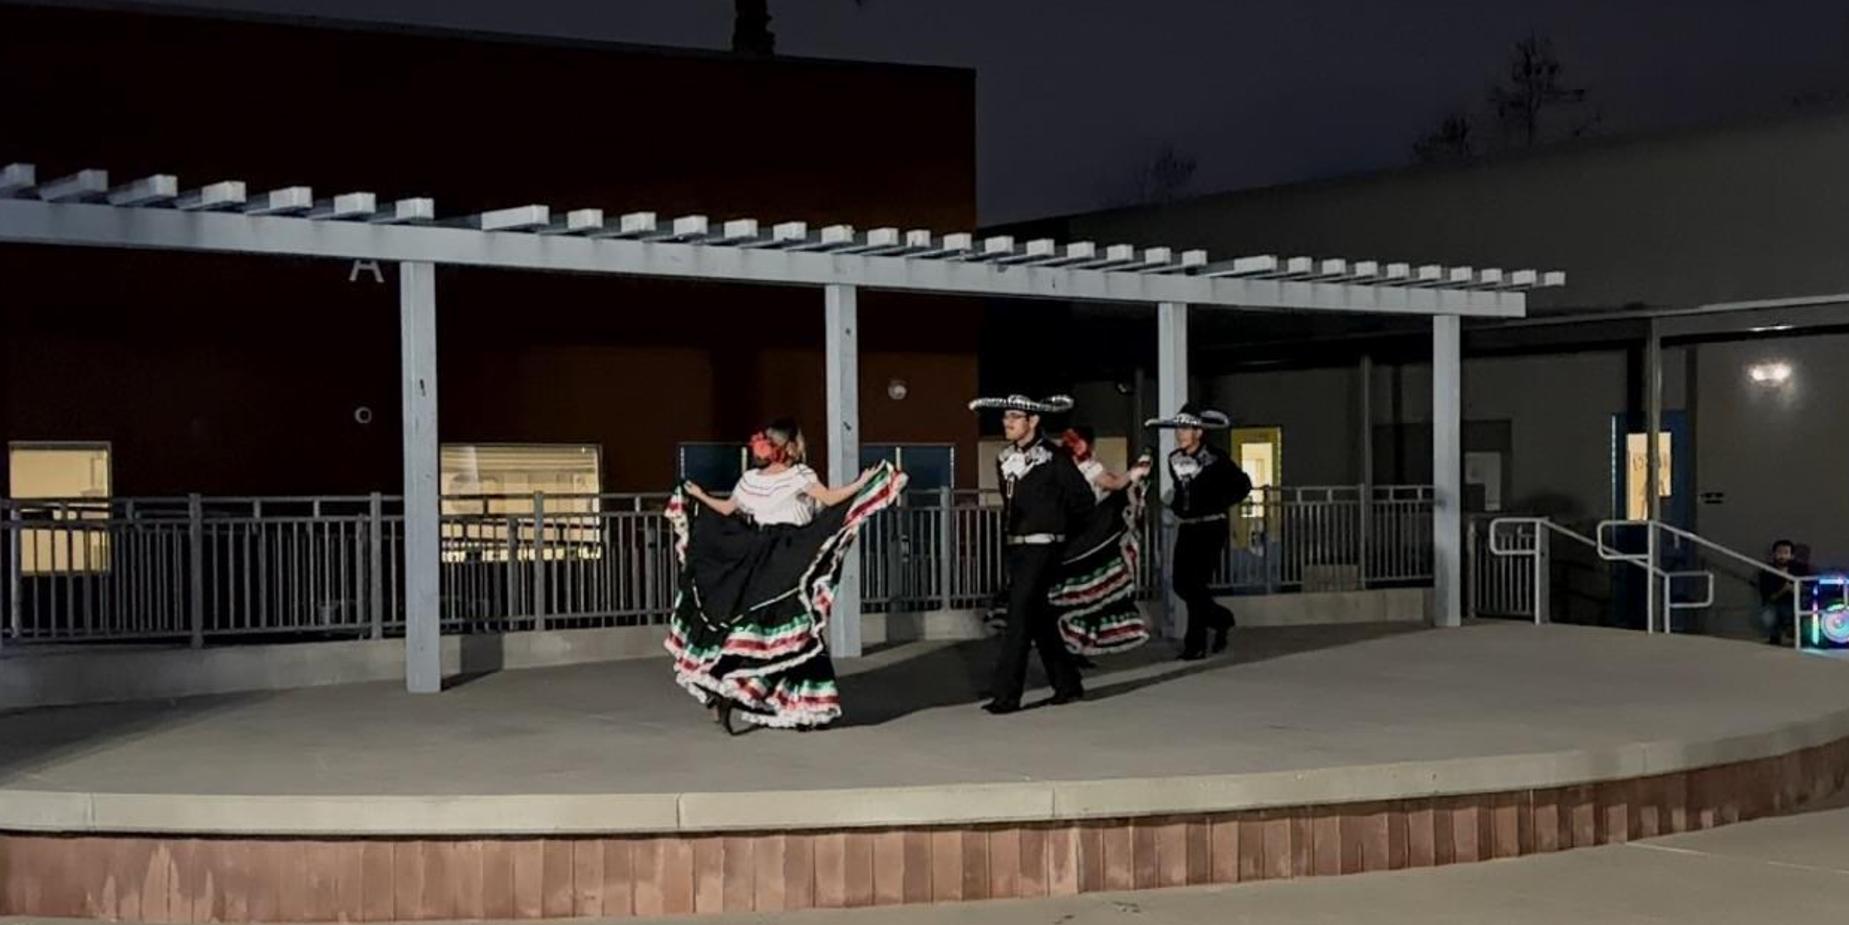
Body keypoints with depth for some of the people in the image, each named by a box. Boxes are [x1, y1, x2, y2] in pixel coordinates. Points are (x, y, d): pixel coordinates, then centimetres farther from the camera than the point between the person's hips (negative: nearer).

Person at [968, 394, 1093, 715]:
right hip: (1014, 547, 8)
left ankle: (1006, 693, -13)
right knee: (1039, 619, 13)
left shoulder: (1054, 457, -9)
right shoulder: (1005, 459, 11)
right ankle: (1067, 684, 24)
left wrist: (1059, 533, 6)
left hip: (1042, 548, -8)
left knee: (1019, 617, -12)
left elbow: (1083, 501, -3)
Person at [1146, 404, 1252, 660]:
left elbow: (1242, 485, -3)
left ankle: (1196, 644, 2)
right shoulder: (1174, 459, 8)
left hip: (1210, 528, -7)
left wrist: (1218, 505, -7)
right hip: (1186, 528, 7)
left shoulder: (1215, 460, -10)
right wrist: (1176, 505, 10)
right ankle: (1221, 619, 20)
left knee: (1197, 584, -10)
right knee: (1181, 584, 2)